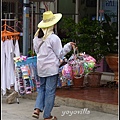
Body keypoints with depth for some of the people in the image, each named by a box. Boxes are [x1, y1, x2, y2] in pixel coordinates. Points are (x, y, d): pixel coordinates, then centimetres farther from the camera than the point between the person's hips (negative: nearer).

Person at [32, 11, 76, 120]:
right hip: (52, 68, -6)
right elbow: (59, 54, -9)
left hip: (41, 67, 6)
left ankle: (37, 109, 6)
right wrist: (68, 46, -1)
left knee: (42, 88, 20)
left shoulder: (36, 38, 3)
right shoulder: (54, 38, -16)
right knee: (50, 91, 2)